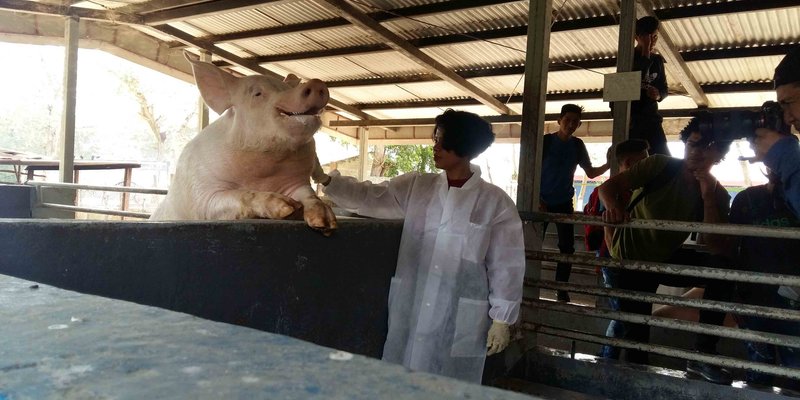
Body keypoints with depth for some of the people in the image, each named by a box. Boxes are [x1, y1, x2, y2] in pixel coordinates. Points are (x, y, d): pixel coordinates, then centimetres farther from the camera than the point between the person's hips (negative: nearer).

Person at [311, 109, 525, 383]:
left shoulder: (496, 203, -6)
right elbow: (369, 199, 0)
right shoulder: (416, 187, 5)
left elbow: (506, 266, -4)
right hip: (411, 312, 4)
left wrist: (501, 319, -4)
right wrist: (325, 180, -12)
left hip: (460, 320, -3)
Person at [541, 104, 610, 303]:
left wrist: (609, 163, -8)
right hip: (542, 202, -3)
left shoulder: (578, 145, 5)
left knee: (567, 247, 1)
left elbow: (591, 172, 9)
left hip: (564, 203, 4)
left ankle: (562, 291, 9)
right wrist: (537, 200, -14)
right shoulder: (545, 141, -7)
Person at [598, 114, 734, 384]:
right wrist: (613, 207, -52)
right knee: (636, 332, -6)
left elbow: (716, 248, -23)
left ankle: (703, 354, -8)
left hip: (669, 258, 3)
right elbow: (608, 186, -28)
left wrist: (707, 195, -30)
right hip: (632, 259, -3)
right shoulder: (661, 165, -18)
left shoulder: (718, 195, -10)